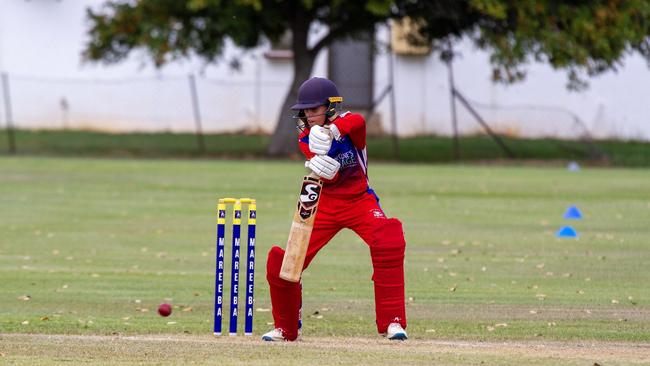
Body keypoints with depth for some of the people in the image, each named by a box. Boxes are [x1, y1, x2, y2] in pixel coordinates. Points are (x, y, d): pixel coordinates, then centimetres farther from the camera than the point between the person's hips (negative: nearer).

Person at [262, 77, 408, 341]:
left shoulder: (349, 123, -10)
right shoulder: (305, 139, -5)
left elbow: (357, 121, -38)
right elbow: (329, 176, -21)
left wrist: (331, 131, -56)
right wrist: (322, 168, -45)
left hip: (360, 201, -2)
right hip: (326, 204, 2)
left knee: (389, 242, -29)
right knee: (282, 261, -7)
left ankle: (392, 322, -19)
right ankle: (285, 328, 16)